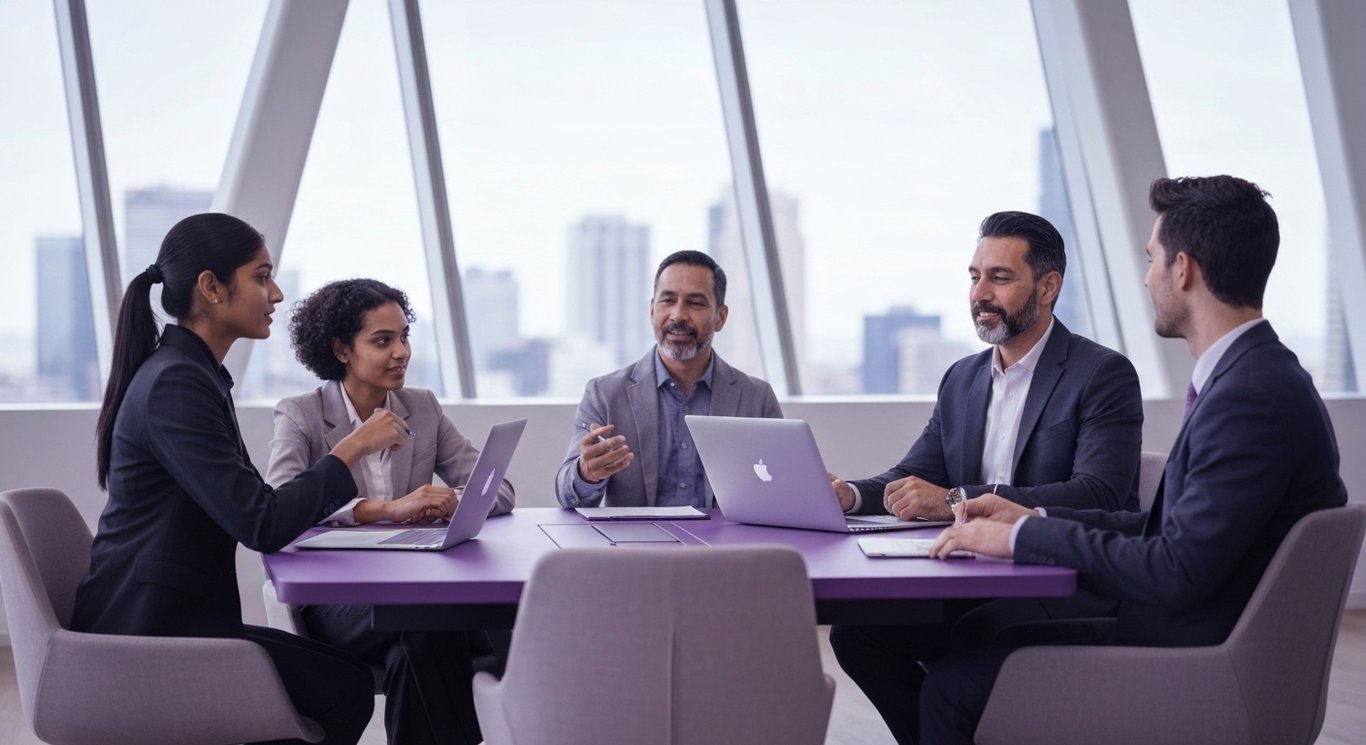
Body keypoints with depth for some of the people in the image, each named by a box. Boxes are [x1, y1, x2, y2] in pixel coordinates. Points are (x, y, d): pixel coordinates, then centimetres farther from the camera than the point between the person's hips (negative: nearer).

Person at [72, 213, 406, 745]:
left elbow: (246, 505, 14)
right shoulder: (175, 384, -18)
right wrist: (351, 449, -14)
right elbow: (261, 526, -23)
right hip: (149, 635, -10)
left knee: (342, 675, 5)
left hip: (163, 620, 10)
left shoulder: (195, 373, 14)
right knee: (346, 687, -12)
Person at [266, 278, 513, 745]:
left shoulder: (423, 409, 13)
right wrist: (386, 509, -30)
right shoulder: (300, 416, 1)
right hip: (337, 597, -3)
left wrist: (454, 501, -17)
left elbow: (499, 491, 8)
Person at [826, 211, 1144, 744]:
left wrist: (957, 500, -26)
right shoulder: (962, 379, 17)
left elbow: (1099, 495, -19)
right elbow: (914, 476, 14)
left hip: (1073, 589, -6)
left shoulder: (1104, 375, -6)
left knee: (979, 632, -34)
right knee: (857, 628, -15)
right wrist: (851, 494, -11)